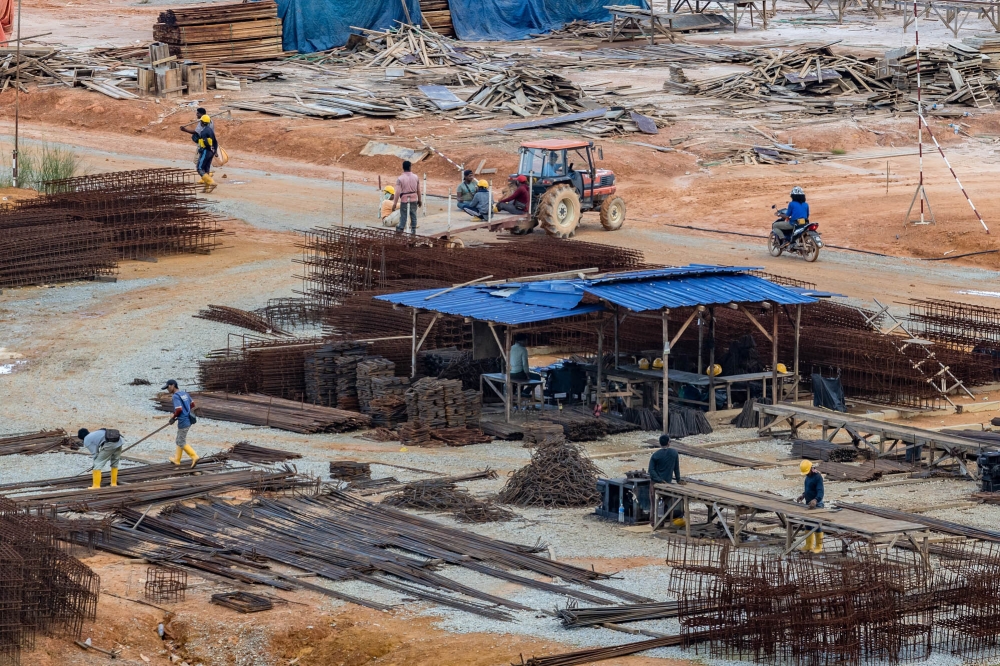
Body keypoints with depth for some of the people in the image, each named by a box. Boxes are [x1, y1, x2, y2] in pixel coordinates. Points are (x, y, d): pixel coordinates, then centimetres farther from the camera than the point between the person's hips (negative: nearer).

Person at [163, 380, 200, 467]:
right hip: (188, 420, 9)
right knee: (179, 441, 20)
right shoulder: (184, 393, 9)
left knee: (182, 443, 1)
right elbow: (192, 405, 19)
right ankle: (177, 460, 29)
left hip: (183, 422, -9)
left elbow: (179, 409, -27)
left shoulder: (176, 396, -17)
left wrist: (174, 417, -10)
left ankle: (194, 457, -7)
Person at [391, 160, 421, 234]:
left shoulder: (400, 179, -15)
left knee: (403, 215, 7)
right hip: (414, 199, 3)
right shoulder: (415, 177, -3)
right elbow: (418, 190, 5)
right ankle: (413, 230, 17)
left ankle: (401, 228, 16)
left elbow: (397, 192, -17)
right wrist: (419, 200, 18)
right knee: (413, 215, 12)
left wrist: (394, 203, -12)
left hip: (404, 200, -3)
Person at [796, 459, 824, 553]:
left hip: (816, 505, -9)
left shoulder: (818, 477, -18)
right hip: (808, 504, 9)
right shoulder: (808, 476, 10)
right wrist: (803, 496, 10)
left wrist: (815, 500, -44)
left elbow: (820, 492, -28)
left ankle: (818, 547, 5)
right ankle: (809, 545, 22)